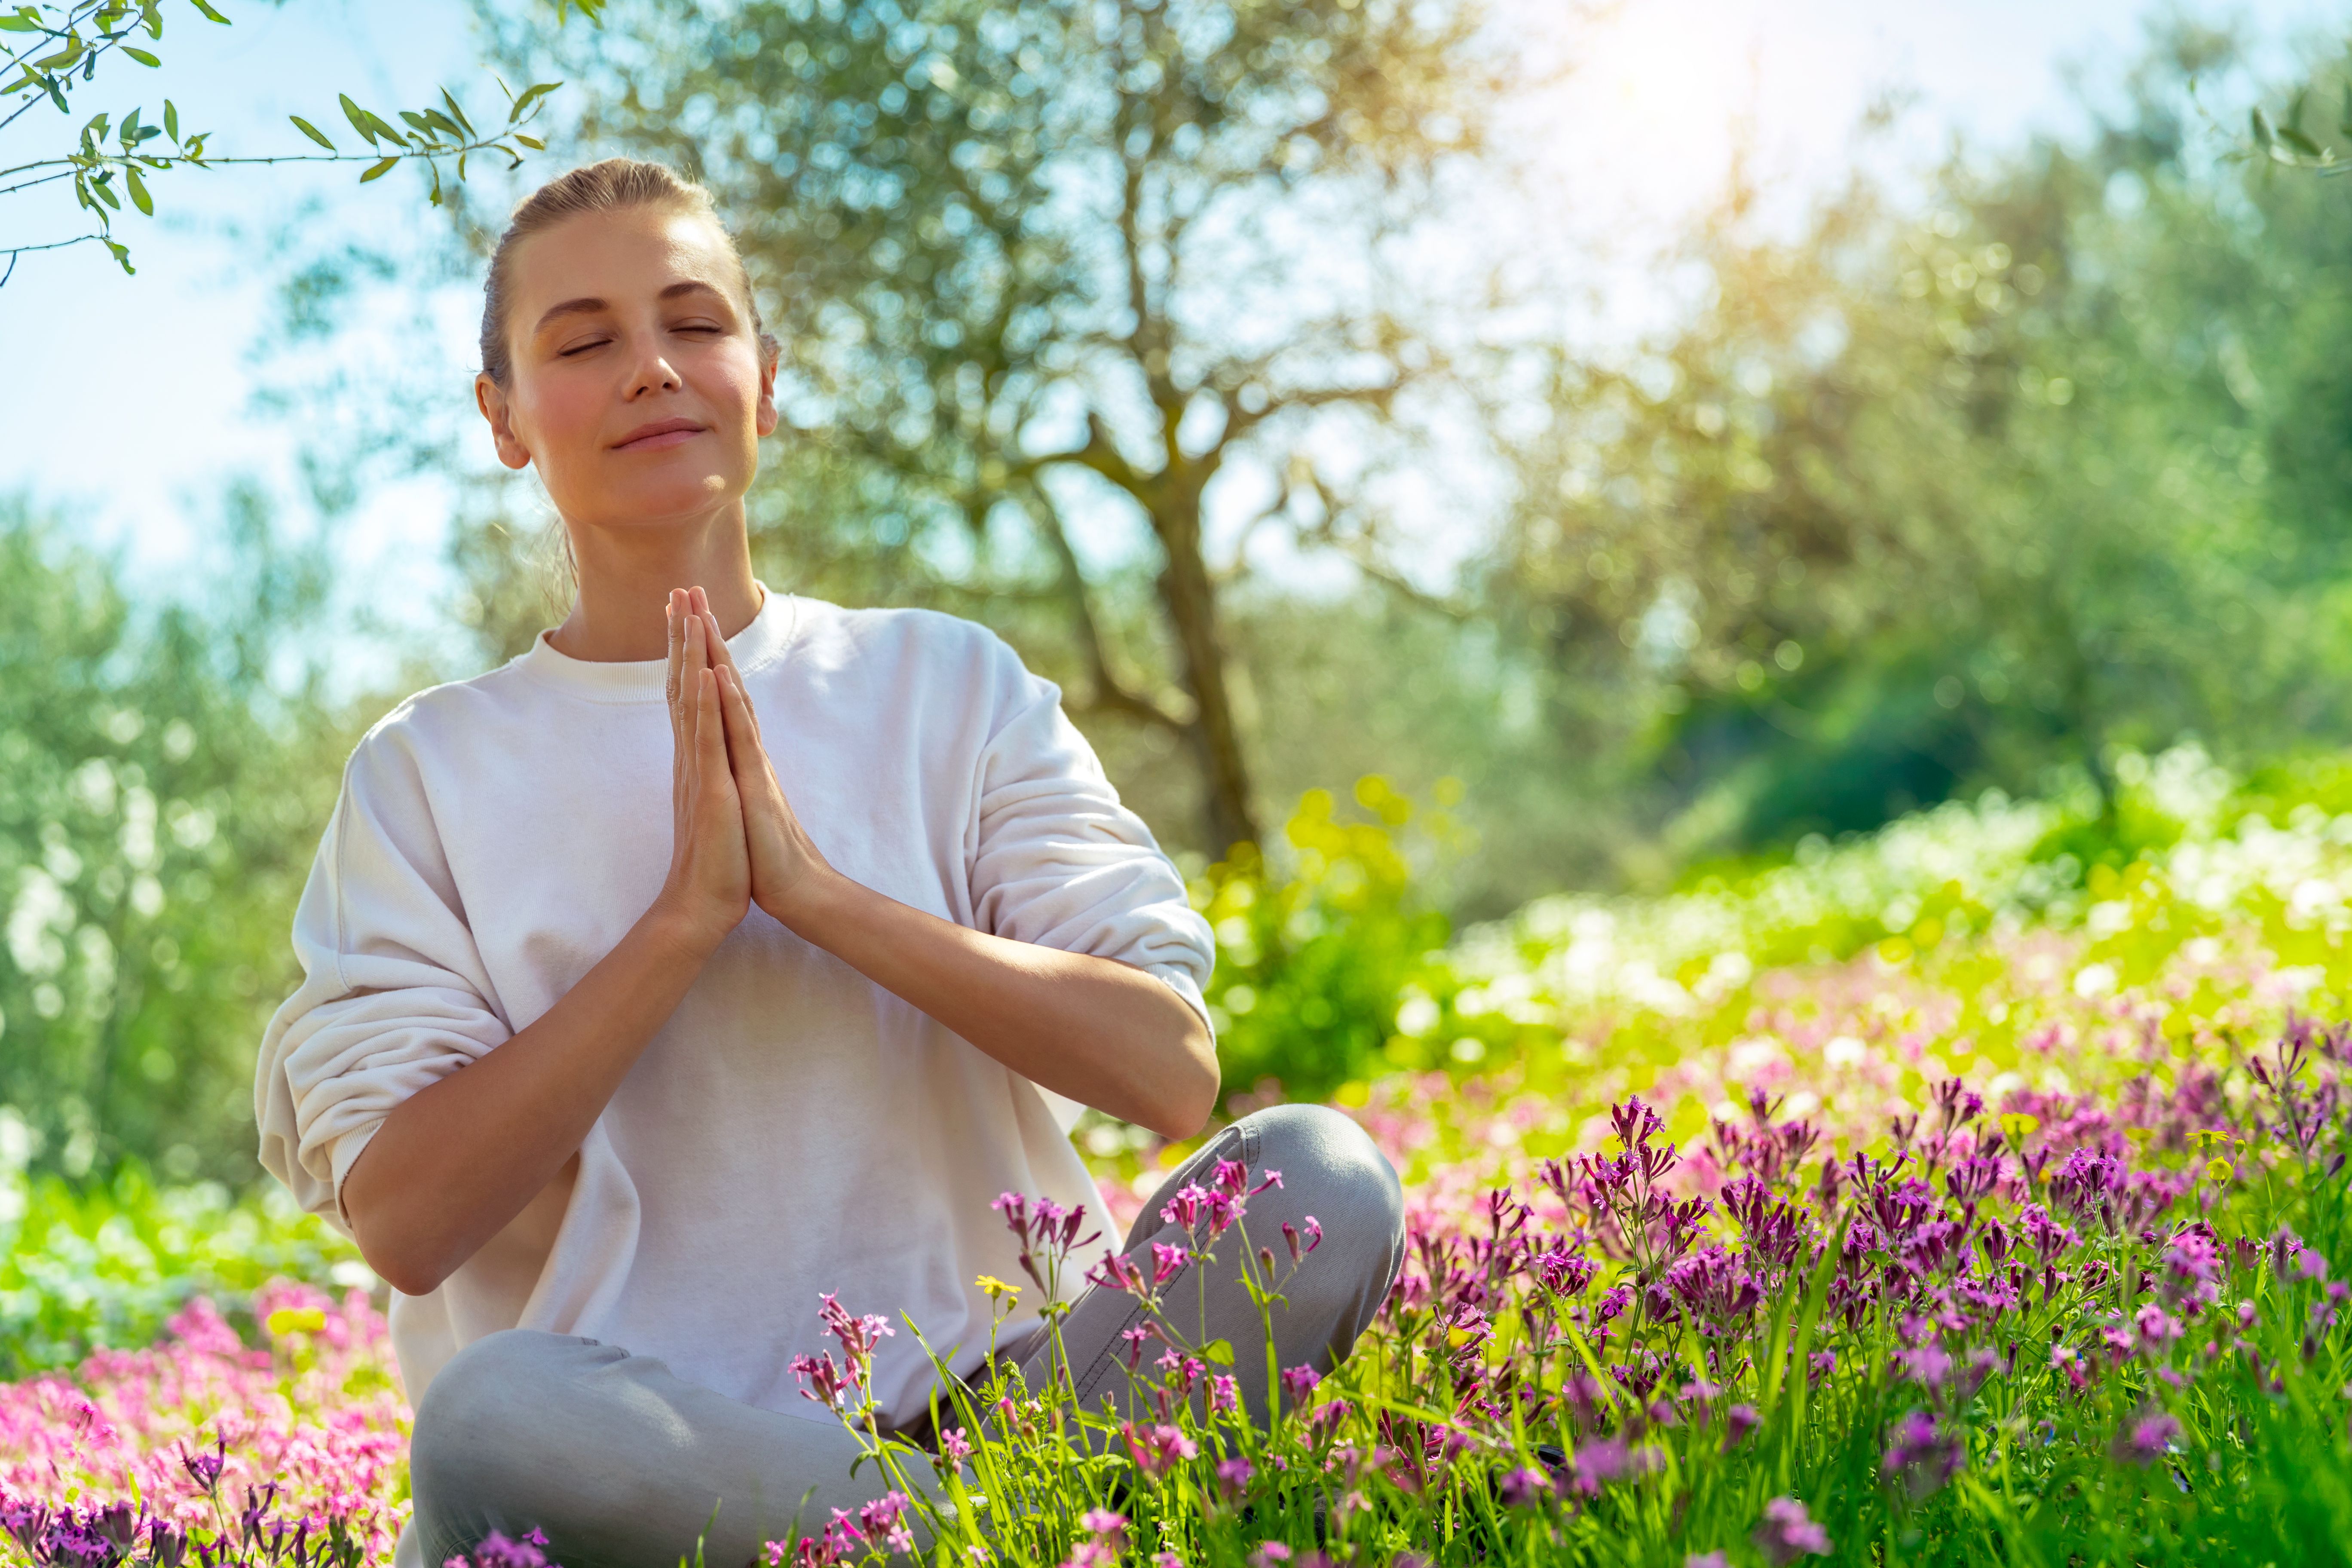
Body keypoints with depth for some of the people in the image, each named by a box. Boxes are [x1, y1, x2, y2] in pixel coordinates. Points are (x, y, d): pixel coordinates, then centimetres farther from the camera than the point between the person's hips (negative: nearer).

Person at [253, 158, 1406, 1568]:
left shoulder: (950, 686, 10)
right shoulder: (428, 773, 7)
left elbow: (1172, 1070, -3)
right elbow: (402, 1221, -5)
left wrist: (811, 886, -11)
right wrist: (687, 913, -12)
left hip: (992, 1390, 1)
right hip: (633, 1449, 0)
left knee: (1320, 1173, -22)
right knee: (495, 1416, -35)